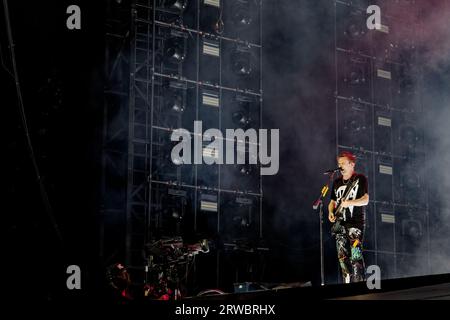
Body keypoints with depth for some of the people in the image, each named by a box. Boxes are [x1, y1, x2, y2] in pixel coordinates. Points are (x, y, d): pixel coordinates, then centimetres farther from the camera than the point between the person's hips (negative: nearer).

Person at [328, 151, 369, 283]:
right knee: (342, 256, 2)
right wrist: (331, 212, 4)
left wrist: (349, 203, -23)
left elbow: (365, 200, -9)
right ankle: (347, 283, 6)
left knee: (356, 255, -15)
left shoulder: (360, 179, 0)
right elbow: (333, 201, 25)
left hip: (356, 222, -6)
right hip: (340, 223, 6)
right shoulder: (337, 182, 18)